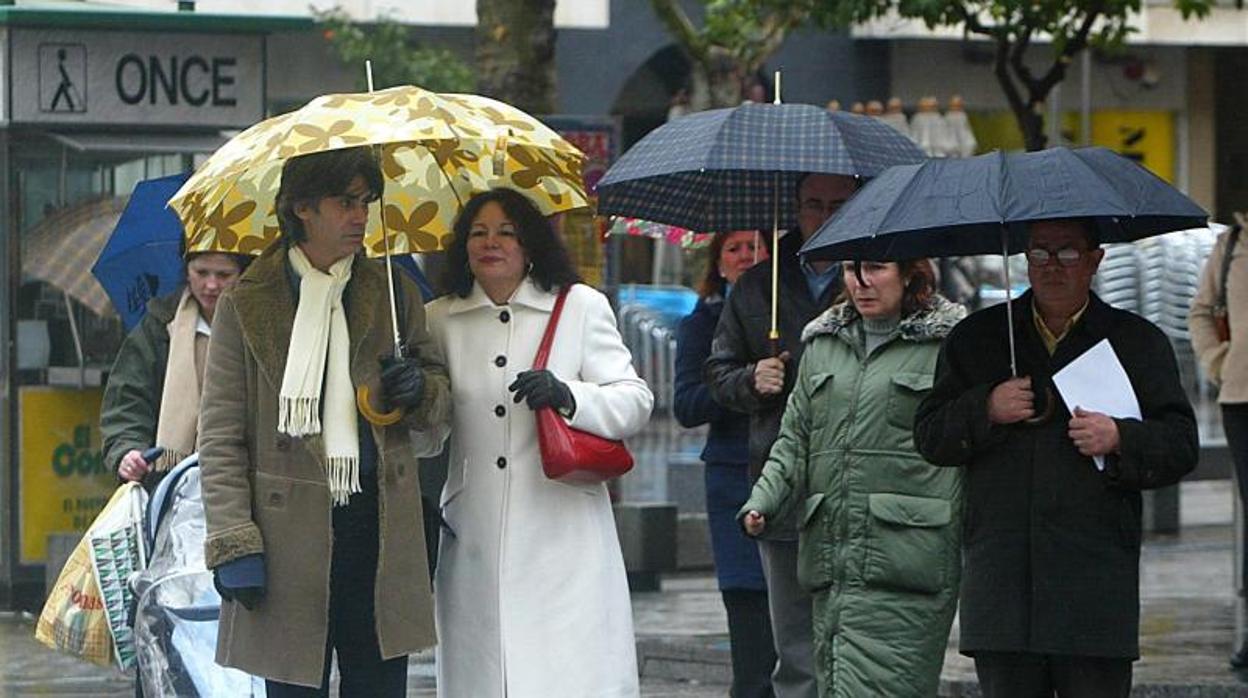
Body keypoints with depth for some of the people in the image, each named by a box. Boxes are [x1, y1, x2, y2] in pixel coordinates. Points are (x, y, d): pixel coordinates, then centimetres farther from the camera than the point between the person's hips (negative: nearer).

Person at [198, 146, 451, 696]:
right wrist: (232, 545, -8)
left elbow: (435, 424, 22)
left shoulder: (394, 297, 14)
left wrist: (420, 391, -2)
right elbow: (220, 438, 1)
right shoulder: (247, 305, 3)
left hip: (379, 539, 3)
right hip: (290, 540, -3)